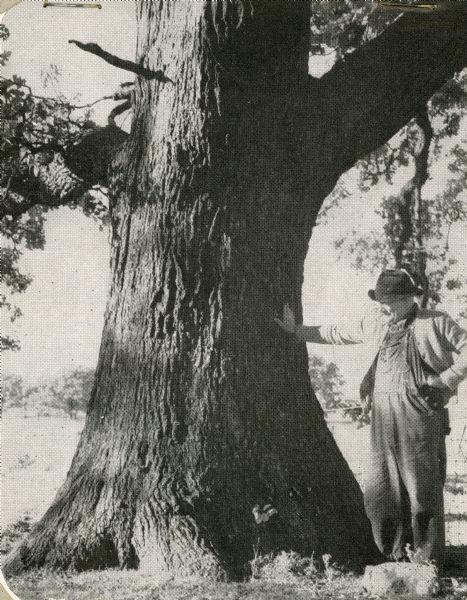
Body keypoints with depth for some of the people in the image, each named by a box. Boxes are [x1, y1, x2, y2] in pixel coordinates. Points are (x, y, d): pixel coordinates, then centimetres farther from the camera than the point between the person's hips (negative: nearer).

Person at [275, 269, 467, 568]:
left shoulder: (435, 323, 0)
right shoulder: (376, 324, 16)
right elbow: (337, 334, 27)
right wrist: (296, 330, 29)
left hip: (420, 417, -6)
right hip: (383, 418, 6)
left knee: (422, 489, -5)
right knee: (381, 490, 6)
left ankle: (428, 562, 5)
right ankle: (398, 556, 17)